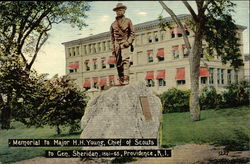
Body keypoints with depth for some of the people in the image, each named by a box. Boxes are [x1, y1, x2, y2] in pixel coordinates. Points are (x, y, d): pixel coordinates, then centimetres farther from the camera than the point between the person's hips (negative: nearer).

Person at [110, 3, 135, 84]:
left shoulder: (128, 21, 7)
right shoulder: (113, 24, 16)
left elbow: (132, 33, 4)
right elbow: (112, 37, 18)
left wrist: (128, 42, -11)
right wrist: (113, 48, 11)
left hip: (125, 44, -4)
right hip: (117, 46, 4)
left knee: (125, 61, -19)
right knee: (118, 64, 1)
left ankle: (126, 80, -27)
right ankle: (121, 81, 4)